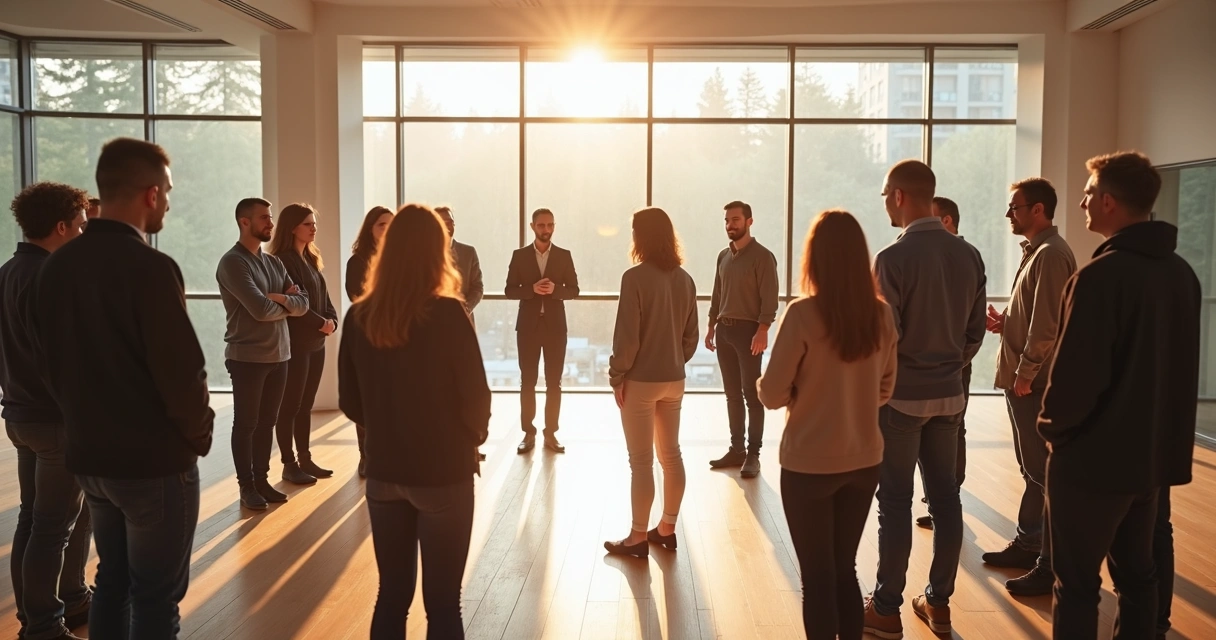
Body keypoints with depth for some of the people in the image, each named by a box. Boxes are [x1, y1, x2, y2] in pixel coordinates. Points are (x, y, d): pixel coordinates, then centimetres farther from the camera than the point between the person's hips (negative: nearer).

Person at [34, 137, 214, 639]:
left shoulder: (57, 264, 3)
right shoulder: (149, 266, -21)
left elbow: (52, 362, 10)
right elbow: (182, 370, -22)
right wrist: (199, 434, -5)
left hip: (88, 455, 7)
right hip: (154, 459, -7)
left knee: (112, 579, 22)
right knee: (156, 595, 6)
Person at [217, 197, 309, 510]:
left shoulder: (274, 262, 12)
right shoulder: (232, 262, -11)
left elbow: (303, 303, 6)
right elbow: (261, 309, -21)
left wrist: (282, 300, -14)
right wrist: (287, 305, -2)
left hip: (278, 354, 6)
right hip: (247, 356, -6)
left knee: (267, 422, 12)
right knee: (246, 423, 4)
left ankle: (262, 480, 22)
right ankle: (246, 486, 14)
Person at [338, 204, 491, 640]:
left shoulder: (360, 317, -3)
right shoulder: (448, 314, -16)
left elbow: (351, 402, 4)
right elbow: (475, 397, -12)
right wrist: (473, 439, 8)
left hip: (383, 473, 4)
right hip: (443, 474, -4)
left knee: (392, 594, 16)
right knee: (442, 600, 8)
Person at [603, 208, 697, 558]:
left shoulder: (636, 277, -16)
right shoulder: (685, 279, 3)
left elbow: (626, 335, -17)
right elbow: (691, 334, 7)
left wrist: (617, 376, -8)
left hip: (641, 380, -6)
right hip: (674, 379, 6)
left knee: (641, 462, 2)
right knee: (670, 455, 15)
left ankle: (638, 538, 11)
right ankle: (667, 529, 25)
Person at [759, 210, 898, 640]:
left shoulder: (803, 314, -17)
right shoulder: (881, 314, -3)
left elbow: (772, 395, -13)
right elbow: (885, 390, 8)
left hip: (809, 464, -5)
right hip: (864, 461, 5)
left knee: (817, 577, 10)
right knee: (845, 570, 20)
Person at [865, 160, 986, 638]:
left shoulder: (894, 258, -16)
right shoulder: (969, 256, 3)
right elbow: (975, 332, 7)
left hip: (901, 396, -6)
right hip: (949, 395, 6)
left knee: (895, 502, 2)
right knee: (945, 497, 12)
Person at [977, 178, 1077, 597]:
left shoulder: (1050, 254, -15)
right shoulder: (1035, 251, 16)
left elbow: (1047, 324, -21)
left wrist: (1025, 373, -19)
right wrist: (1005, 323, 6)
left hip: (1034, 381, -10)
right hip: (1021, 377, 10)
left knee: (1044, 472, -4)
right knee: (1032, 468, 17)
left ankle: (1053, 565, 4)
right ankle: (1028, 544, 29)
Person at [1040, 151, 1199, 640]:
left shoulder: (1101, 275, -20)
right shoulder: (1182, 273, 6)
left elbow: (1076, 372, -22)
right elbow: (1183, 366, 13)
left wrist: (1054, 426, -5)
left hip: (1094, 456, -8)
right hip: (1155, 452, 8)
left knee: (1077, 584, 4)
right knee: (1138, 576, 18)